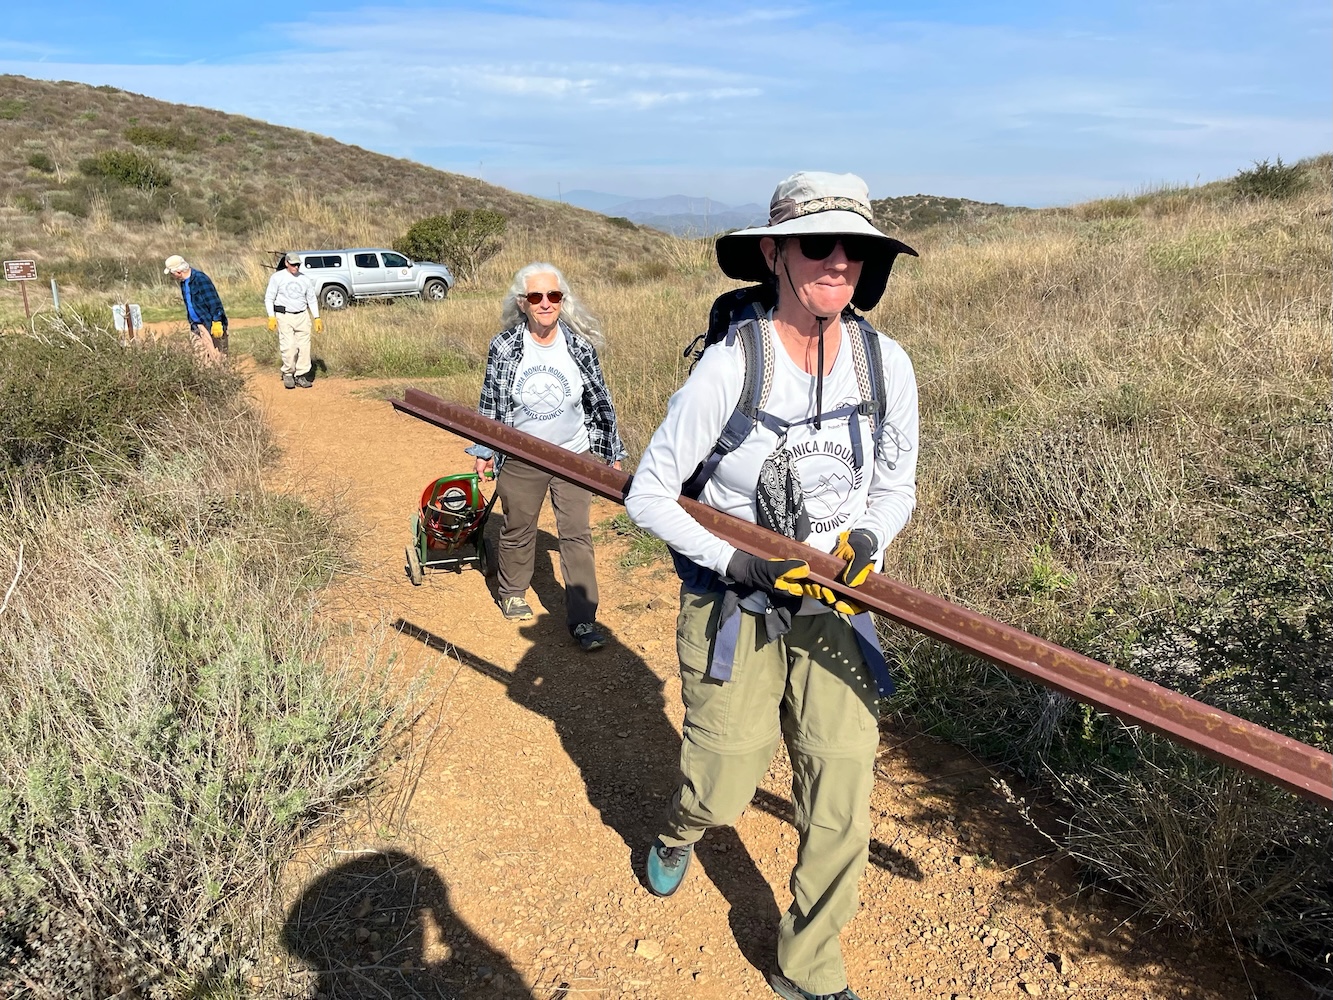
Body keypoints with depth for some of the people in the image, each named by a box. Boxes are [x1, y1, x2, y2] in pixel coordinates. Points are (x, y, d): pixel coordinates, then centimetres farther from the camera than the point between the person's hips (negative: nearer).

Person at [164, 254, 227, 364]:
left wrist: (216, 322, -23)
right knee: (199, 357, 9)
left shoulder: (200, 279, -17)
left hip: (211, 325, -9)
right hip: (196, 326, 9)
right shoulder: (184, 281, 11)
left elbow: (214, 302, -20)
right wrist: (191, 321, 23)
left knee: (216, 357, -8)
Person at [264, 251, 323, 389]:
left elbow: (312, 299, 15)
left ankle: (301, 375, 9)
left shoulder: (305, 279, 10)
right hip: (284, 316, -3)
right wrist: (271, 317, -11)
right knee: (289, 347, -11)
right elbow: (269, 298, 0)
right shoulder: (277, 277, 0)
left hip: (302, 316, 4)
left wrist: (317, 318, 8)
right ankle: (288, 374, 6)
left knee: (304, 347, -1)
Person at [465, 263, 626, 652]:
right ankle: (512, 592, 42)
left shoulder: (580, 346, -5)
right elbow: (489, 402, 4)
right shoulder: (504, 347, -6)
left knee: (577, 535, -2)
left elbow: (600, 400, 3)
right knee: (518, 530, 16)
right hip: (520, 460, 0)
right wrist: (483, 451, 6)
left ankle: (583, 620, 5)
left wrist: (612, 453, 5)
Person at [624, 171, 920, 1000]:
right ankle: (681, 830, 48)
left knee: (842, 799, 3)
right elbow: (649, 496, -11)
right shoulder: (730, 367, -18)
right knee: (723, 793, 7)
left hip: (834, 606, 3)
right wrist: (737, 564, -20)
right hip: (733, 607, -3)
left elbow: (896, 488, 8)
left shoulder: (886, 365, -6)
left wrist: (867, 541, -13)